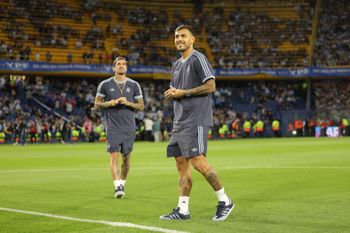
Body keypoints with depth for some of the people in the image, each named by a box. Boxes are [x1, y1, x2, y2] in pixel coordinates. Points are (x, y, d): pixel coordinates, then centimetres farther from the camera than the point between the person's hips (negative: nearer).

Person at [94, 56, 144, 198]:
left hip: (129, 127, 2)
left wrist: (128, 103, -12)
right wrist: (108, 103, -13)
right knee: (114, 156, -13)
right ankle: (117, 186, -17)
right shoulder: (105, 84, 3)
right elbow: (97, 104, 7)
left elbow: (141, 106, 6)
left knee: (126, 158, 7)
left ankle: (122, 184, 22)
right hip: (113, 127, -2)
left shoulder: (134, 85, 6)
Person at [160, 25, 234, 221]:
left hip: (196, 120, -9)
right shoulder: (176, 65, 19)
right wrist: (171, 94, 4)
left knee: (198, 161, -15)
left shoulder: (198, 59, -6)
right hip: (180, 122, 9)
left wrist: (183, 93, -13)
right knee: (181, 163, 5)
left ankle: (224, 201, -1)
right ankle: (182, 209, 7)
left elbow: (211, 86, -13)